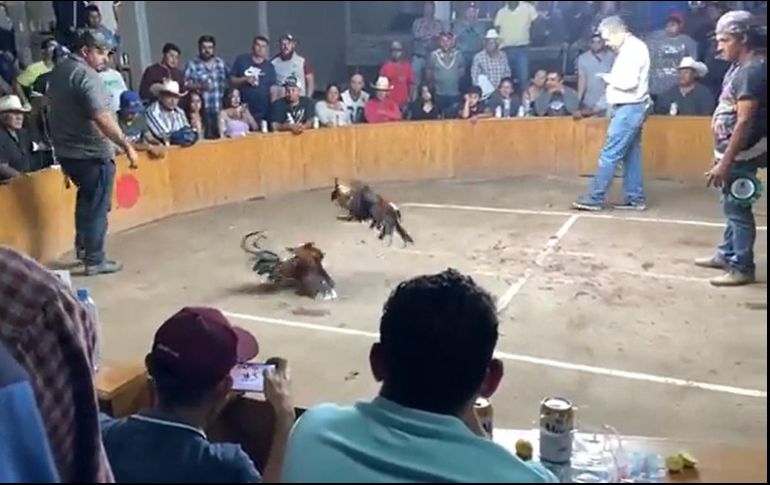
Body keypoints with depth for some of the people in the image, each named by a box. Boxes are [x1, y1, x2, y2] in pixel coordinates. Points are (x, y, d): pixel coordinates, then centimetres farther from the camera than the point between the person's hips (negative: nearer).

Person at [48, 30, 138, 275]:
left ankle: (82, 246, 35)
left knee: (86, 199, 27)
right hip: (92, 153, -9)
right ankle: (94, 260, 10)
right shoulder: (86, 75, -19)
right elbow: (102, 119, -29)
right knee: (97, 205, 3)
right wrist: (127, 146, -27)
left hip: (66, 150, 9)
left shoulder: (58, 71, 12)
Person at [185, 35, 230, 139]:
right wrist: (199, 86, -19)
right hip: (203, 111, -4)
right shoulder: (192, 65, 1)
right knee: (206, 137, -9)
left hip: (221, 110, 4)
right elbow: (185, 85, -5)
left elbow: (230, 79, 21)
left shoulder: (221, 63, 14)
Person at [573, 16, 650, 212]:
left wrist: (609, 78, -9)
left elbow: (629, 82, -23)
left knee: (610, 154, -8)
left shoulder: (634, 48, -15)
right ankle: (635, 198, 15)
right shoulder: (628, 48, 16)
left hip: (630, 108, -10)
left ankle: (594, 198, -5)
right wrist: (612, 80, 0)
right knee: (631, 155, 11)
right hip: (628, 108, 10)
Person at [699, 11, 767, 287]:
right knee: (732, 207, 18)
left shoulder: (752, 71, -19)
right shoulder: (738, 67, 11)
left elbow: (745, 122, -24)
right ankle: (727, 255, 31)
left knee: (737, 209, -3)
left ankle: (743, 267, 7)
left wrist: (725, 163, -24)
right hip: (731, 151, 10)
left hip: (741, 155, -10)